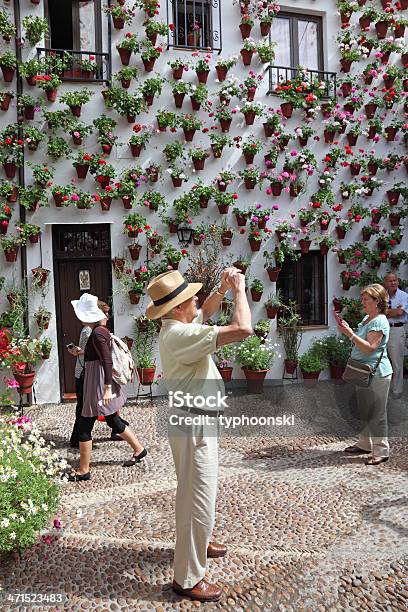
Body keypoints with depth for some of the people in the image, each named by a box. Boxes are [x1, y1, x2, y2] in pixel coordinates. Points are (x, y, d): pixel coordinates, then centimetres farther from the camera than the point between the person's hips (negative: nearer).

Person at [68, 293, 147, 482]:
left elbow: (107, 361, -25)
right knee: (113, 420, 20)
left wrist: (107, 388, -28)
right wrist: (82, 352, 26)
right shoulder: (102, 330, 9)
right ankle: (139, 450, 31)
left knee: (84, 426, 0)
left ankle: (83, 471, 10)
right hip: (99, 380, 10)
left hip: (98, 382, -10)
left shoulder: (97, 333, -19)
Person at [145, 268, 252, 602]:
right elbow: (242, 329, -31)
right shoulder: (181, 335, -27)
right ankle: (187, 578, 18)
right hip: (194, 426, -11)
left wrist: (223, 289, 8)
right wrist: (240, 289, -17)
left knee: (200, 493, 28)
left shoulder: (177, 327, 4)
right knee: (198, 500, 1)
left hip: (197, 422, 11)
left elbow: (206, 311, 24)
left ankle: (197, 542, 49)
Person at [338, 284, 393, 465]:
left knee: (377, 413, -1)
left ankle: (381, 451, 10)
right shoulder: (367, 319, 12)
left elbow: (369, 348, -25)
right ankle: (364, 444, 31)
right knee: (363, 410, 18)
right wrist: (347, 330, 3)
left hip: (377, 374, -10)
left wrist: (350, 334, -27)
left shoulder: (380, 322, -17)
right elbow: (359, 342, 16)